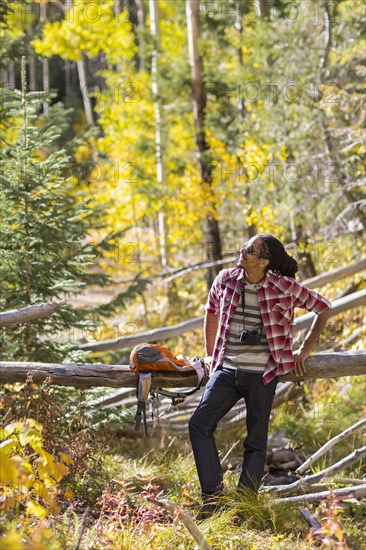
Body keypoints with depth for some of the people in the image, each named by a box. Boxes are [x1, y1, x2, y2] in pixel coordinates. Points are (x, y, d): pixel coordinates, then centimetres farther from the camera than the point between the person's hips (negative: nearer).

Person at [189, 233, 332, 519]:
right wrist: (210, 356, 22)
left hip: (261, 375, -3)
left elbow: (323, 308, 3)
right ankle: (212, 495, -5)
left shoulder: (284, 287, -10)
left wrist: (305, 349, 3)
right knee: (199, 424, -11)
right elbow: (212, 312, 20)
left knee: (256, 441, 2)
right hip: (227, 370, 3)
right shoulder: (226, 280, 0)